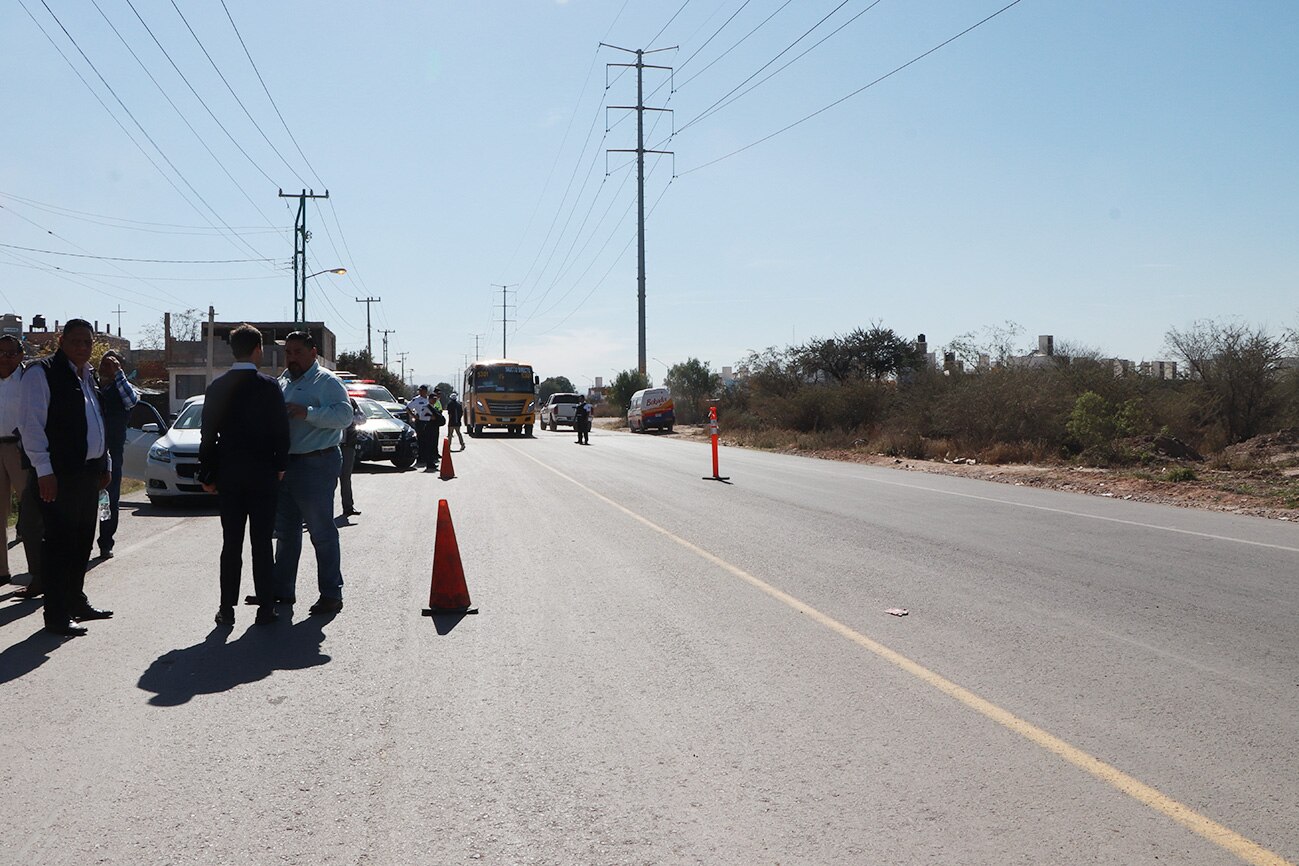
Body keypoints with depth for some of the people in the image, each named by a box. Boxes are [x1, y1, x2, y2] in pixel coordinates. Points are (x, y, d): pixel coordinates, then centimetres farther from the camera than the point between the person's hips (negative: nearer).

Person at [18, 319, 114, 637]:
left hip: (89, 471, 8)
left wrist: (105, 465, 19)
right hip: (60, 475, -8)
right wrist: (44, 471, -17)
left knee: (82, 542, 14)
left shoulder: (89, 375, 17)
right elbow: (32, 425, -12)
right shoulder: (42, 373, -8)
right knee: (58, 542, -4)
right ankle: (56, 616, 1)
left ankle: (76, 602, 26)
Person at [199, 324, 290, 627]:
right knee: (262, 542, 3)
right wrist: (280, 466, 7)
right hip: (263, 473, -3)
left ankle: (227, 608, 10)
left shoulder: (217, 387, 1)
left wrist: (207, 474, 9)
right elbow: (281, 430, -5)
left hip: (228, 474, 3)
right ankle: (266, 607, 6)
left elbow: (208, 434, 3)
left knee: (231, 543, 8)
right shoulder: (269, 386, -9)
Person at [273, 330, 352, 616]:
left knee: (322, 532, -3)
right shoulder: (283, 381, 17)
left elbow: (345, 415, -20)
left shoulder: (327, 381, -8)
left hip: (316, 465, -8)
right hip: (284, 464, 8)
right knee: (285, 531, 16)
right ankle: (282, 589, 27)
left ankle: (331, 594, 4)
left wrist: (307, 413, -25)